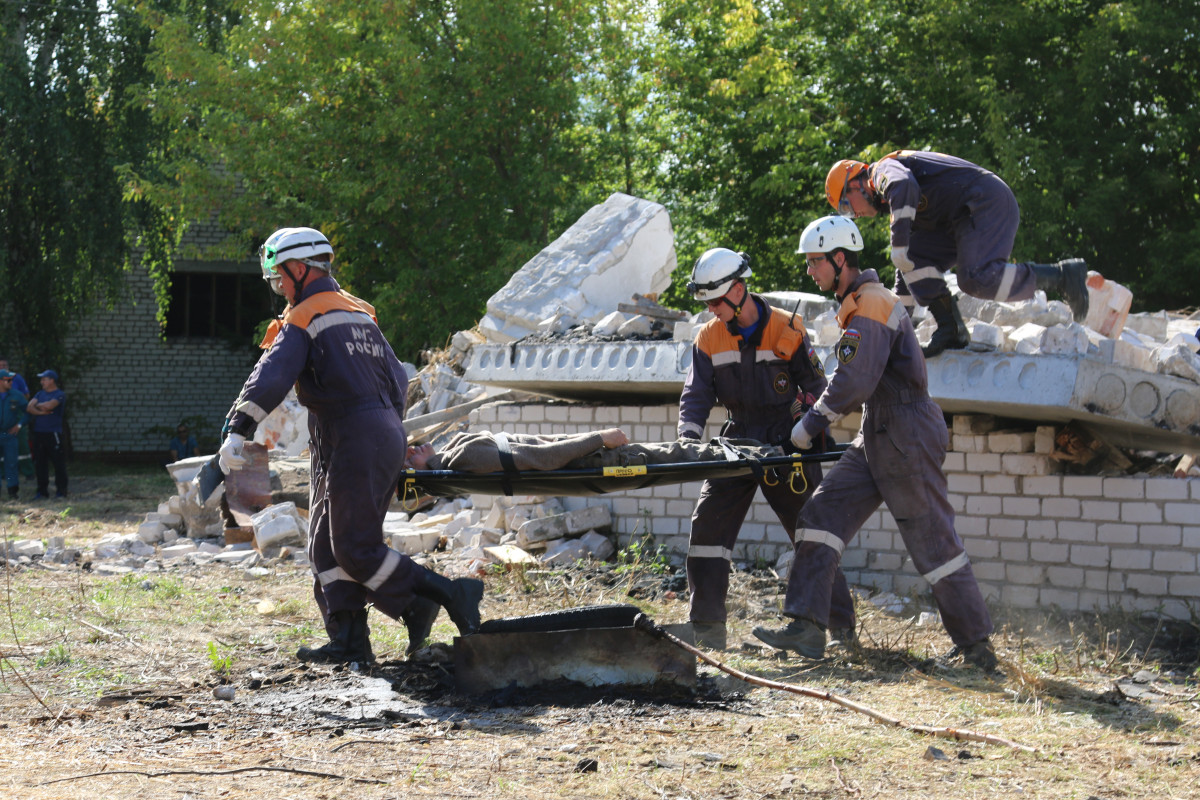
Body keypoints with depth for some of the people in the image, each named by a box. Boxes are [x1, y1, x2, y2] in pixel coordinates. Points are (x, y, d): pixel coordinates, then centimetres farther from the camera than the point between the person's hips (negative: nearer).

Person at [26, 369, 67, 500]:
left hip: (53, 433, -6)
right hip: (39, 433, 6)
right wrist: (40, 412, -11)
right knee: (40, 463, 6)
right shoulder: (40, 394, 18)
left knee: (58, 462, -4)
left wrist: (37, 405, 0)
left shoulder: (60, 395, -3)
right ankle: (42, 490, 13)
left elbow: (49, 405, -18)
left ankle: (61, 490, 2)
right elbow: (29, 407, 6)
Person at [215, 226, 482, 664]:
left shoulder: (303, 319, -7)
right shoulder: (359, 313, 20)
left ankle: (449, 594, -10)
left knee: (357, 550, -8)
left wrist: (236, 431, -25)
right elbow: (397, 379, 24)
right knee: (327, 544, 10)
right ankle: (349, 641, 5)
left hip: (351, 444, -9)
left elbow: (271, 377, -20)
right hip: (387, 436, 9)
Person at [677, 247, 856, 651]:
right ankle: (706, 629, 3)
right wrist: (689, 437, -18)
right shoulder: (709, 338, 2)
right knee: (707, 528, -4)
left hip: (787, 443, -3)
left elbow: (816, 389, 0)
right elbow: (696, 395, -1)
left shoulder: (788, 331, -7)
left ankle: (840, 625, 9)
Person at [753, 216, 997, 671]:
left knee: (932, 541, -3)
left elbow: (855, 381, -23)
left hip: (907, 440, -10)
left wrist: (813, 422, -12)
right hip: (877, 438, 10)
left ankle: (977, 647, 6)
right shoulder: (861, 301, 16)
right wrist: (819, 412, 11)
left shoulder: (869, 305, -16)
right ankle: (806, 628, -3)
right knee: (821, 514, 1)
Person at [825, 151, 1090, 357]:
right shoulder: (893, 203, 28)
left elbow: (904, 186, -27)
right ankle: (950, 329, -5)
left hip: (988, 202, -10)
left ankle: (1061, 275, -15)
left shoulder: (883, 169, -1)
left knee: (976, 279, -26)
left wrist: (899, 244, -28)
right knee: (918, 258, 5)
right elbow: (908, 264, 32)